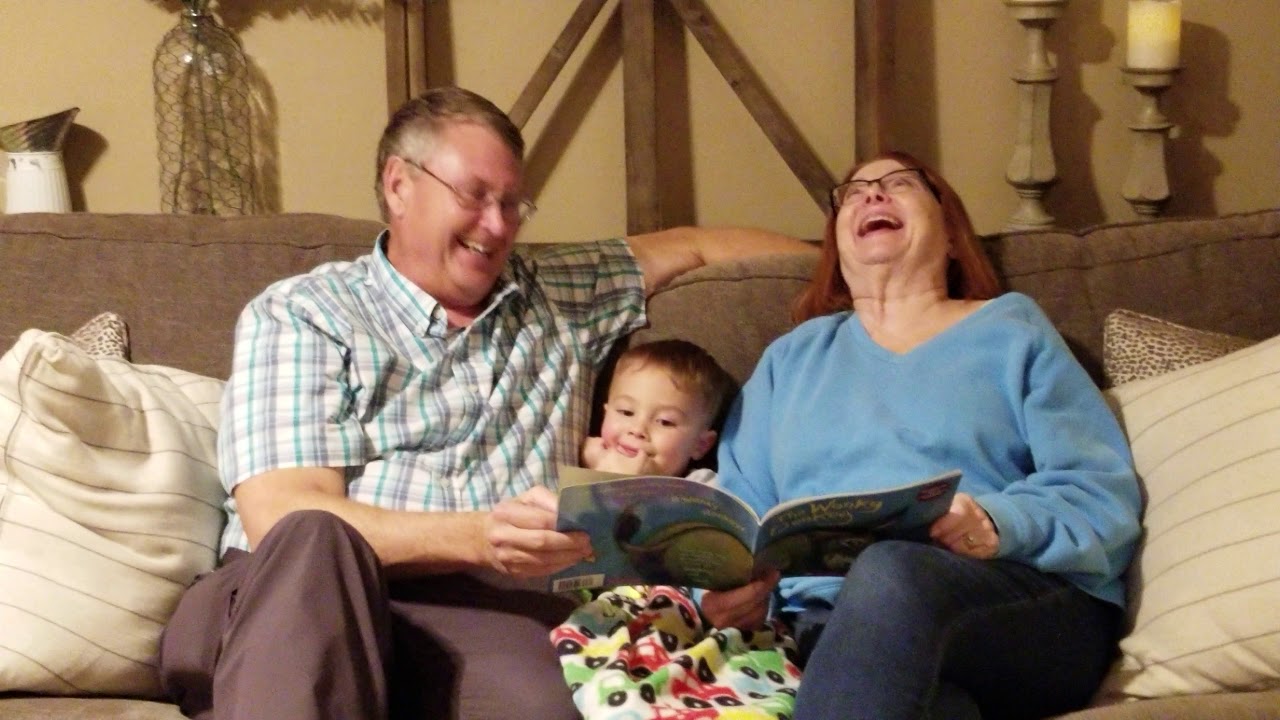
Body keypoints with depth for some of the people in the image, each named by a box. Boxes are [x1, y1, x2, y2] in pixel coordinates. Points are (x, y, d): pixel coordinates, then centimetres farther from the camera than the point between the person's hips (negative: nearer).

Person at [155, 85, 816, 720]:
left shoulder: (557, 300, 25)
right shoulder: (297, 317, 8)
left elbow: (691, 246, 41)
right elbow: (285, 522, -7)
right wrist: (479, 537, -21)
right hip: (300, 604, -1)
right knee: (311, 544, -40)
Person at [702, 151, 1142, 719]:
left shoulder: (1010, 328, 18)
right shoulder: (793, 355, 27)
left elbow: (1105, 493, 5)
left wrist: (1001, 526, -16)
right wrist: (730, 590, -5)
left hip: (1024, 600, 0)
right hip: (826, 624, 0)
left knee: (891, 571, -38)